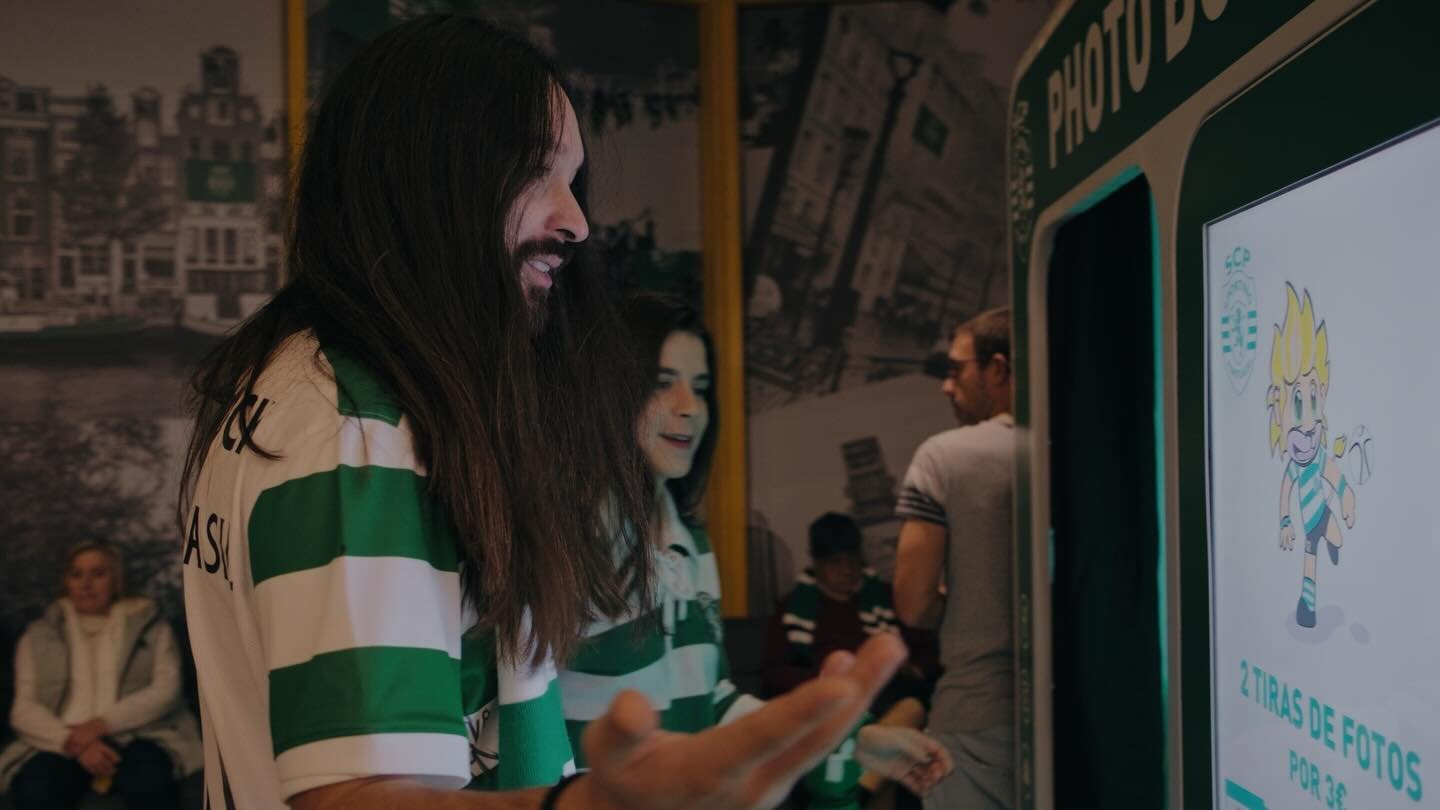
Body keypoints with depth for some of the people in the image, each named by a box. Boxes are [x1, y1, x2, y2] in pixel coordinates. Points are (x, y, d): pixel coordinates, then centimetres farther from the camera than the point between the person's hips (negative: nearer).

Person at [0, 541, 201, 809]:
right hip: (63, 744, 1)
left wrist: (101, 724, -13)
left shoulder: (149, 625, 16)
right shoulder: (39, 634, 18)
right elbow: (24, 709, 7)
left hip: (136, 737, -1)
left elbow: (165, 690, 2)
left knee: (150, 784, -37)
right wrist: (74, 742, -13)